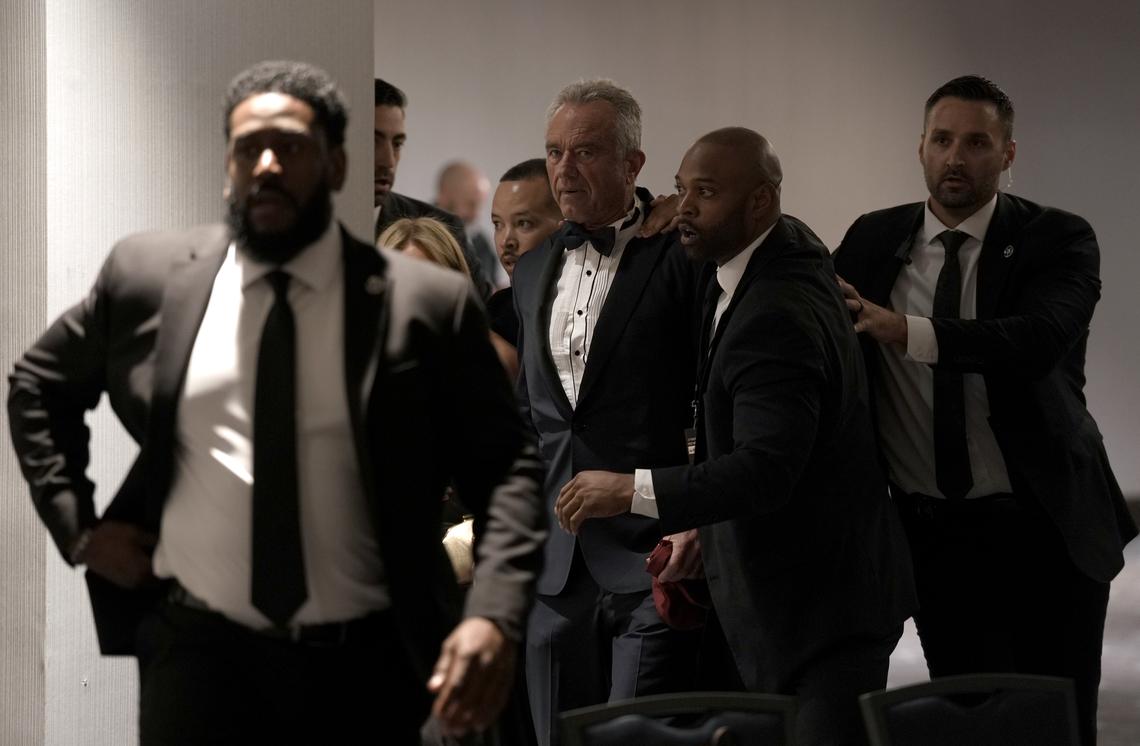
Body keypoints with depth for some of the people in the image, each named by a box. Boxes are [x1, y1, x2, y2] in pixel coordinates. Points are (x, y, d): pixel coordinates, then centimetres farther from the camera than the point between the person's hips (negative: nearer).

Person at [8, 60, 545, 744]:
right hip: (200, 651, 0)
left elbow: (507, 469, -1)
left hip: (367, 663, 0)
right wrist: (77, 526, 7)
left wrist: (494, 614, -17)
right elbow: (38, 387, 20)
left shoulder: (424, 305, -2)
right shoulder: (149, 278, 4)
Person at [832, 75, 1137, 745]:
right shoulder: (875, 241, 5)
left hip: (1045, 531, -2)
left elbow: (1040, 339, -25)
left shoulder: (1058, 239, -7)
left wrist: (906, 332, -35)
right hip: (933, 532, 3)